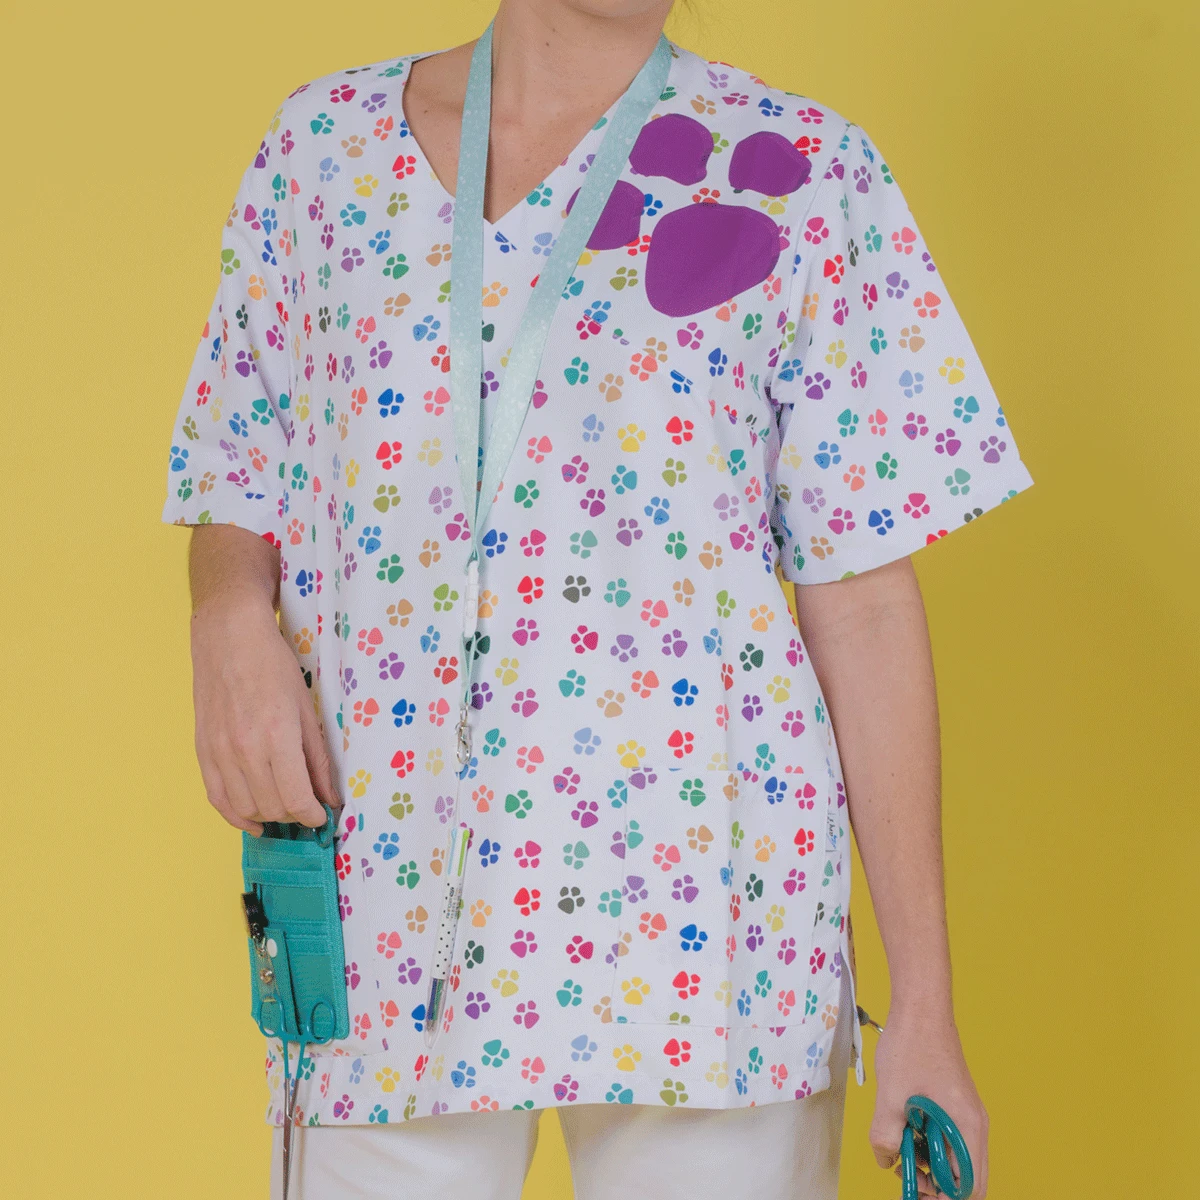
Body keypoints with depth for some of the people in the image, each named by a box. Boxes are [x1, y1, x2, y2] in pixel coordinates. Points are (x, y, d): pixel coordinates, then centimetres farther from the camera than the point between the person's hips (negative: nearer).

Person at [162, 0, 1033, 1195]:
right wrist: (228, 616, -10)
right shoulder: (322, 145, 9)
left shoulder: (804, 170, 2)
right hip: (395, 925, 2)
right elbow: (241, 485, 15)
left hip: (697, 929, -1)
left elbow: (865, 602, -1)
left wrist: (923, 1007, -4)